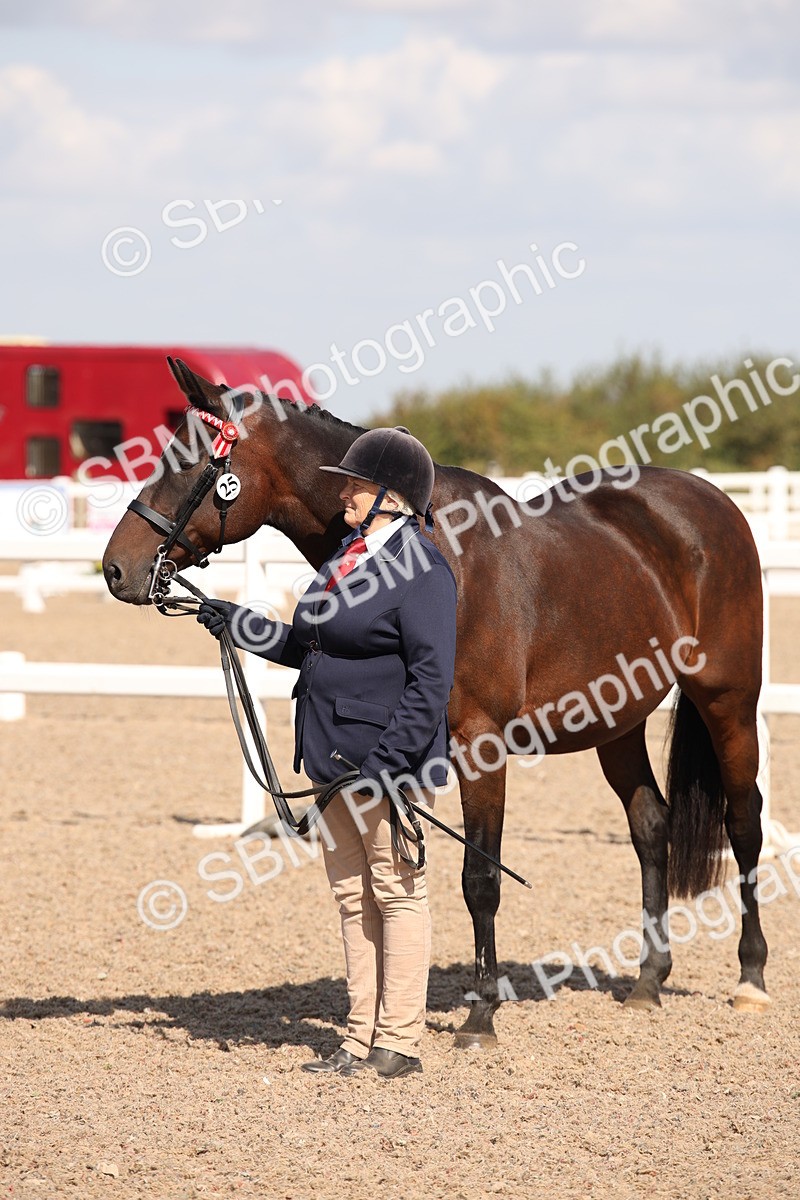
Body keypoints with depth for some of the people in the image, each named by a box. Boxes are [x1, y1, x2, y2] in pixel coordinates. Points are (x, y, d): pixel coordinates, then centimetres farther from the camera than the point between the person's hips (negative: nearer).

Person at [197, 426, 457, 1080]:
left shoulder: (421, 568, -16)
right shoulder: (351, 555, 13)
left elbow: (432, 678, -20)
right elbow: (306, 645, 22)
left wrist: (389, 757, -24)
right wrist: (235, 624, 15)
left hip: (392, 761, -10)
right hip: (336, 756, 10)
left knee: (397, 889, -1)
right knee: (352, 894, 13)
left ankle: (400, 1042, 5)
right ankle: (363, 1039, 20)